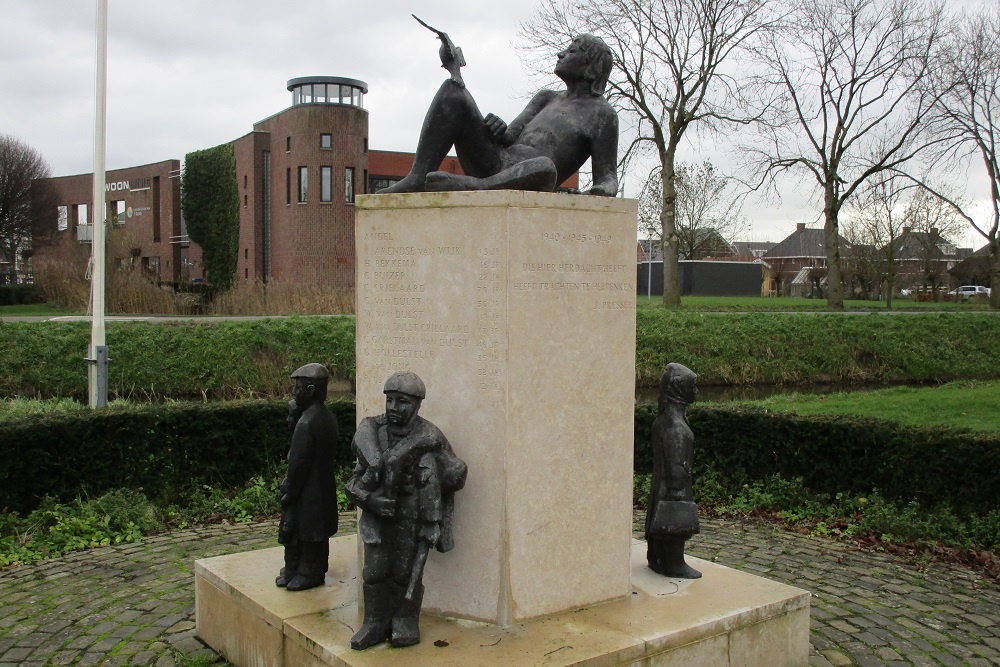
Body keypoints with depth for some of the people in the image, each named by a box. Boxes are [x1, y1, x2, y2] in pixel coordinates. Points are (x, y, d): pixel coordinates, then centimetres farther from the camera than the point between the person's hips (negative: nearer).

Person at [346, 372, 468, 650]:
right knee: (375, 573, 4)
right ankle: (375, 624, 21)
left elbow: (456, 474, -2)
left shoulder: (430, 437, -13)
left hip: (414, 520, -2)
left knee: (406, 575, 5)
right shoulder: (371, 431, -5)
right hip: (378, 516, 3)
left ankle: (405, 623, 25)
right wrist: (370, 499, -15)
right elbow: (356, 482, 2)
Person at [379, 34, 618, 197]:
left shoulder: (601, 114, 9)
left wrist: (604, 189, -22)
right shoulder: (547, 99, 28)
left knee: (546, 167, -44)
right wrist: (500, 130, -8)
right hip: (495, 162, 7)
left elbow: (607, 176, 3)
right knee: (453, 90, -10)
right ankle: (416, 179, -23)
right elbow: (510, 137, 17)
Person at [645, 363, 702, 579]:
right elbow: (676, 460, -22)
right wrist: (679, 487, -19)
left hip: (661, 481, 10)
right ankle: (674, 565, 8)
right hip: (675, 481, -10)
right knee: (676, 519, -1)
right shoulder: (675, 422, -22)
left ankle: (657, 559, 26)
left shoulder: (664, 417, 8)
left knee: (660, 519, 16)